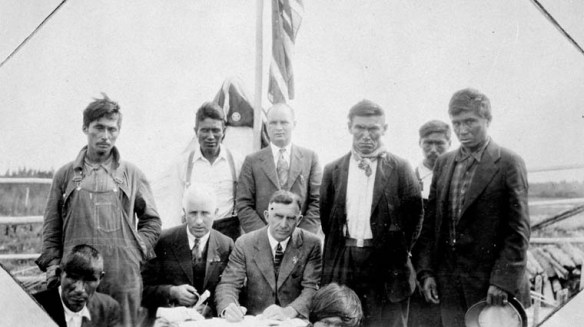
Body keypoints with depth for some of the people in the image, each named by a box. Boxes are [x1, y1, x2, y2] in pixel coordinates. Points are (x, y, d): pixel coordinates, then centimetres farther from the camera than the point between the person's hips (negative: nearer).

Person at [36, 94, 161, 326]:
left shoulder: (132, 174, 10)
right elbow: (51, 227, 11)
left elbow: (151, 220, 14)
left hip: (123, 275, 0)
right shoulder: (65, 175, 10)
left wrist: (138, 250, 1)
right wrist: (53, 266, 3)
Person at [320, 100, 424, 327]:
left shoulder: (400, 169, 1)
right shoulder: (333, 170, 9)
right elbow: (325, 216, 13)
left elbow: (414, 215, 1)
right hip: (342, 266, 2)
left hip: (386, 266, -2)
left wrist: (398, 253, 0)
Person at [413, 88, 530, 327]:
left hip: (491, 282, -4)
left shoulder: (509, 164, -5)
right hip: (449, 286, 5)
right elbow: (429, 224, 11)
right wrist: (426, 271, 3)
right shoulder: (443, 164, 11)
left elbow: (518, 231, -8)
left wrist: (502, 281, -14)